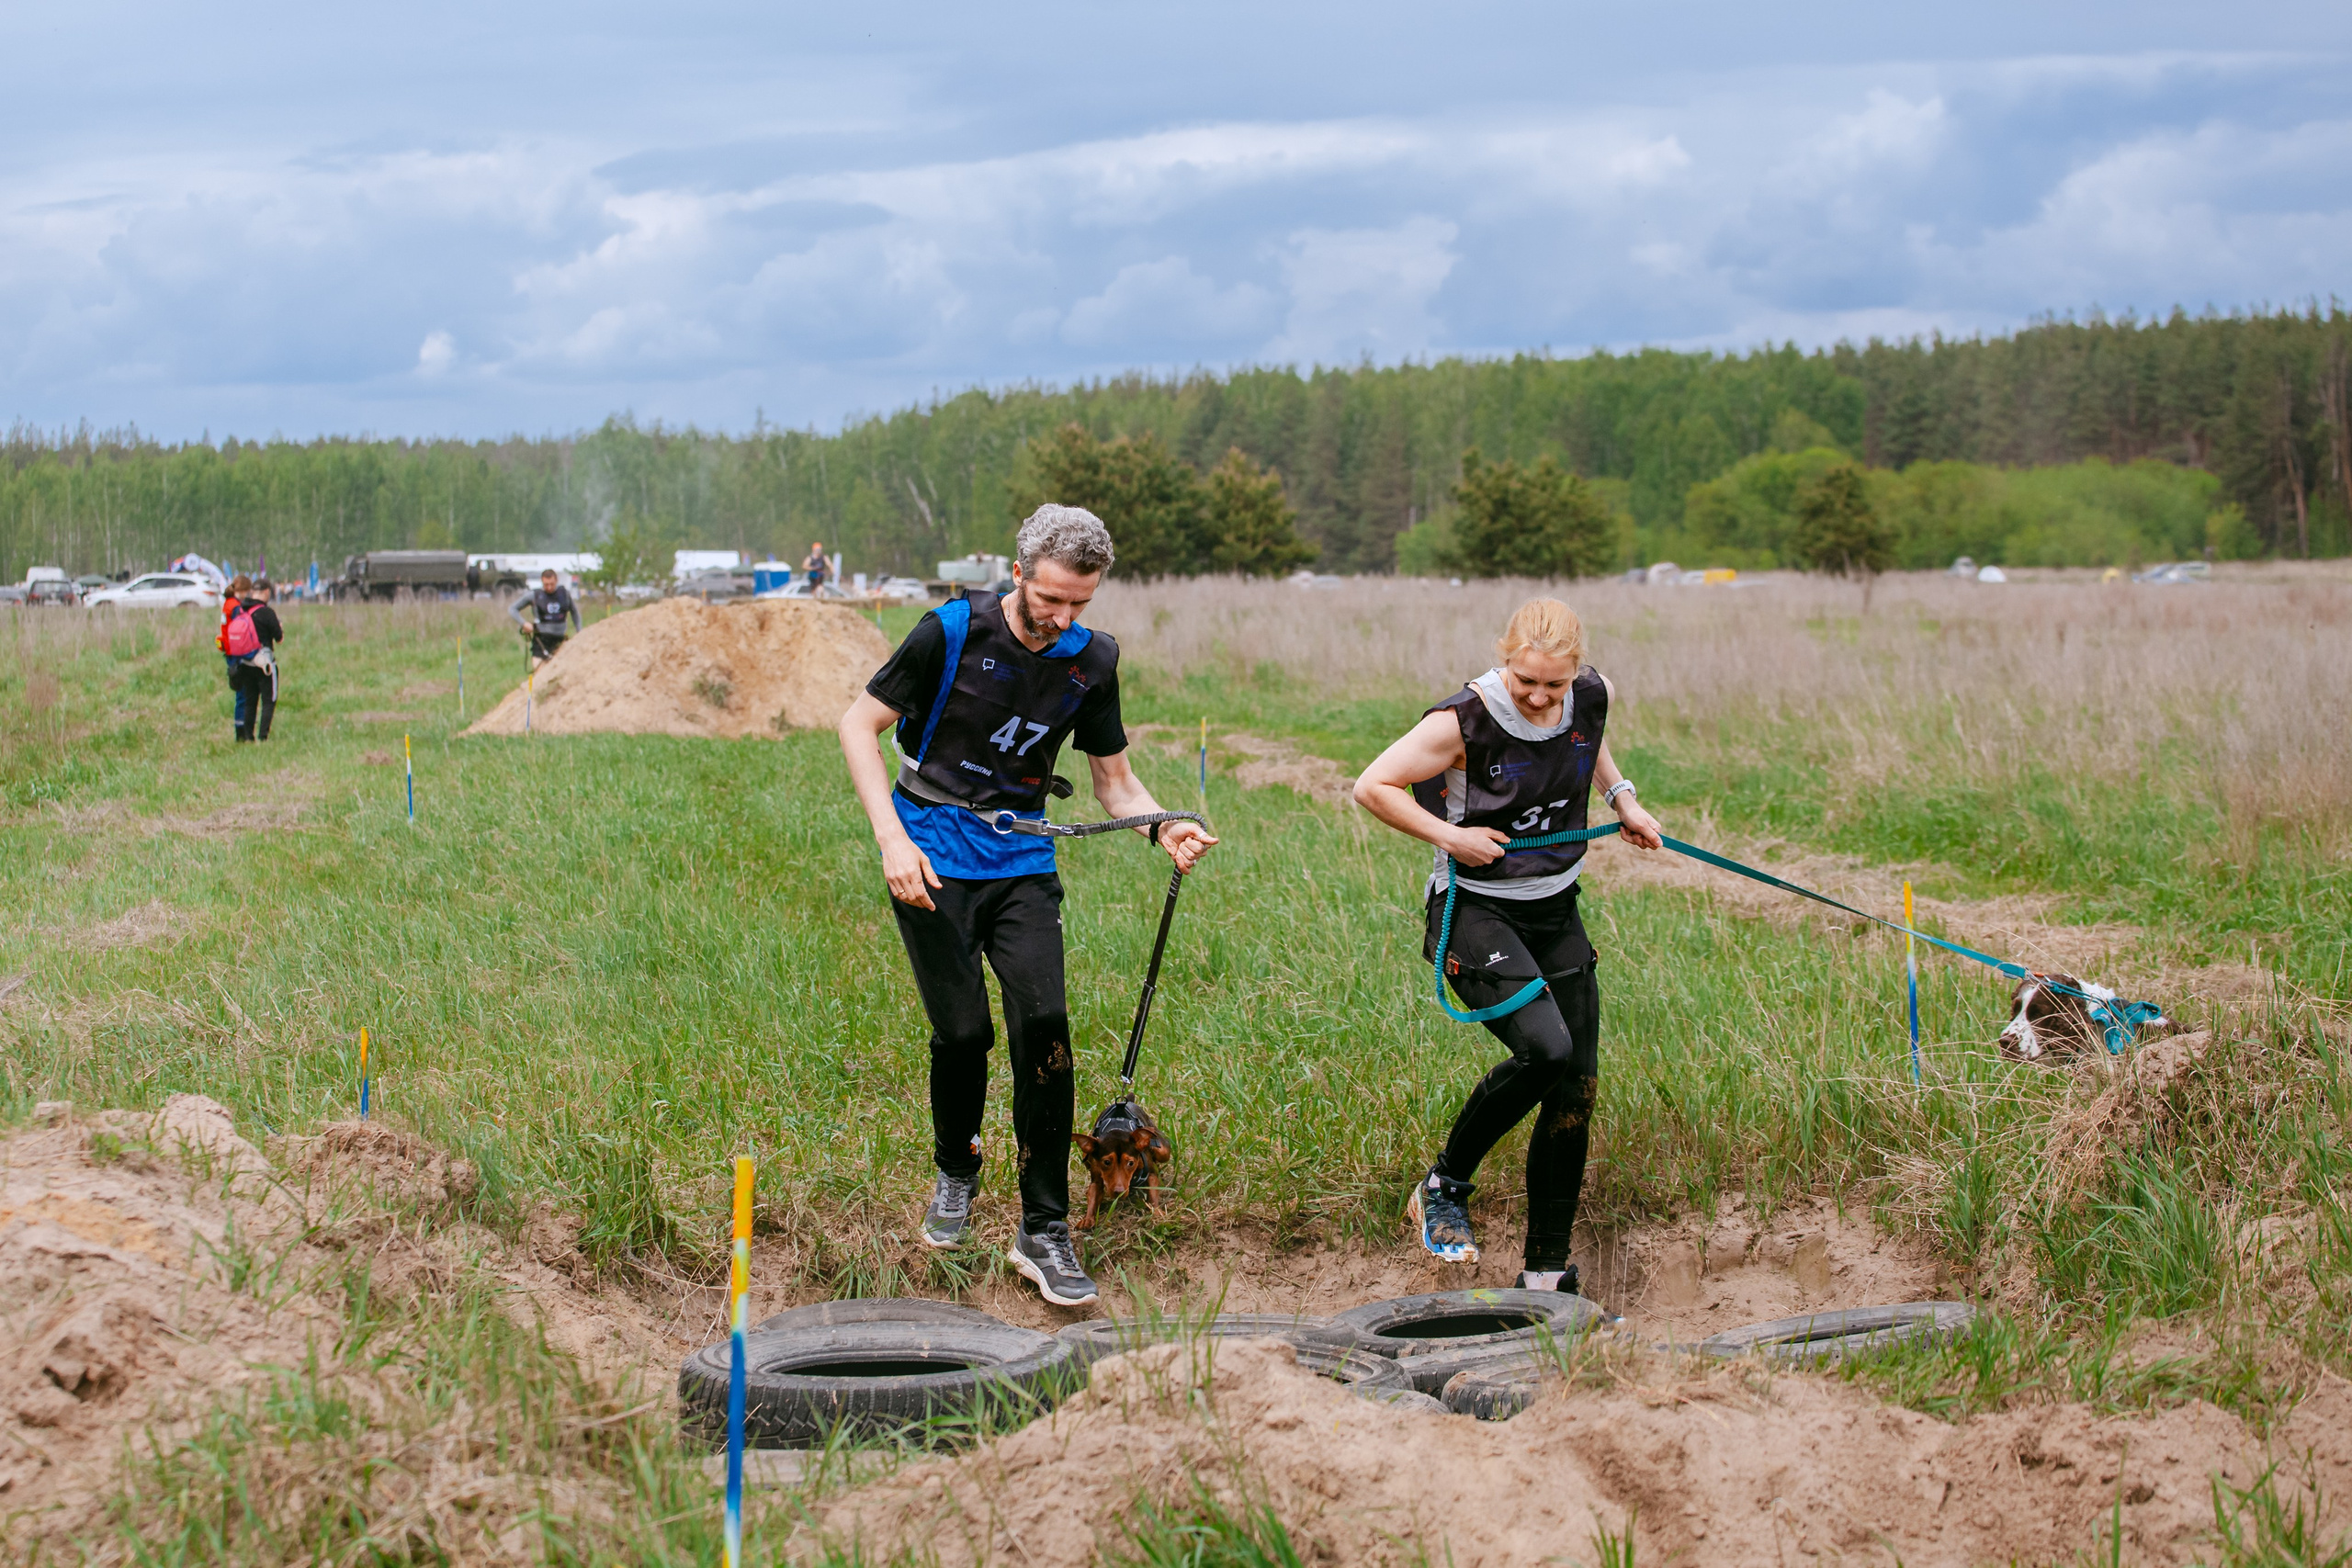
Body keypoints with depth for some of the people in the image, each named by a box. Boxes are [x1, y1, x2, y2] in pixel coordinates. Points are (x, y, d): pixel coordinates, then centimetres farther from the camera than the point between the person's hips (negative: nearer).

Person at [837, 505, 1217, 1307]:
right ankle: (956, 1171, 26)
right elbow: (859, 722, -5)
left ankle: (1044, 1231, -5)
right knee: (963, 1032, -7)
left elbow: (1115, 779, 9)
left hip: (1023, 859, 3)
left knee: (1044, 1026, -13)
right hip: (933, 856, -3)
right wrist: (891, 837, -16)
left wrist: (1164, 827, -13)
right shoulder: (953, 631, -12)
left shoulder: (1091, 660, -1)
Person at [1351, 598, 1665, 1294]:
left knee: (1577, 1087, 2)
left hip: (1556, 911, 6)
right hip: (1477, 912, -6)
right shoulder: (1466, 720, -21)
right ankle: (1444, 1187, -3)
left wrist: (1620, 797, 11)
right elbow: (1373, 786, -13)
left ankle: (1546, 1275, 14)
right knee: (1544, 1049, -27)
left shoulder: (1595, 697, -4)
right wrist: (1451, 836, -18)